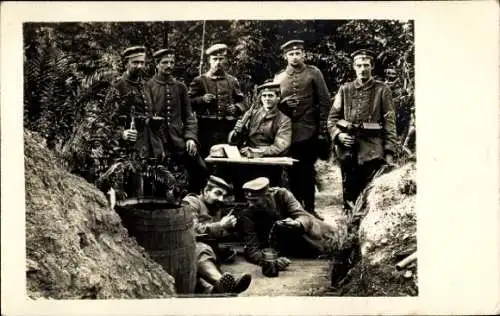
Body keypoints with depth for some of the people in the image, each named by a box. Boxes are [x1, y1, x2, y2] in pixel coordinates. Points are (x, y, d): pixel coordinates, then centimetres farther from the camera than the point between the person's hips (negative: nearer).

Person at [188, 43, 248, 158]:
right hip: (207, 129, -2)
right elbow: (189, 102, 3)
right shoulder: (199, 81, 8)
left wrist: (236, 108, -6)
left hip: (228, 129, 2)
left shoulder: (232, 81, 16)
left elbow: (242, 102, 15)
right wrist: (202, 99, -13)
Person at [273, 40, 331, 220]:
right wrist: (282, 103, -7)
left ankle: (309, 209, 13)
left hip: (310, 132, -3)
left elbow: (324, 101, -1)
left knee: (307, 171, 3)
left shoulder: (313, 73, 1)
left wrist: (323, 130, -7)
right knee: (293, 172, 7)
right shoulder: (279, 78, 10)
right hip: (288, 133, 3)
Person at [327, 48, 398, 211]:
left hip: (373, 153, -2)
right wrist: (338, 135, -7)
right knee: (350, 197, 8)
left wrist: (389, 152, -7)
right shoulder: (345, 90, 12)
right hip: (348, 153, 3)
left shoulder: (382, 90, 4)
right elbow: (332, 117, 12)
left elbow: (389, 123, 0)